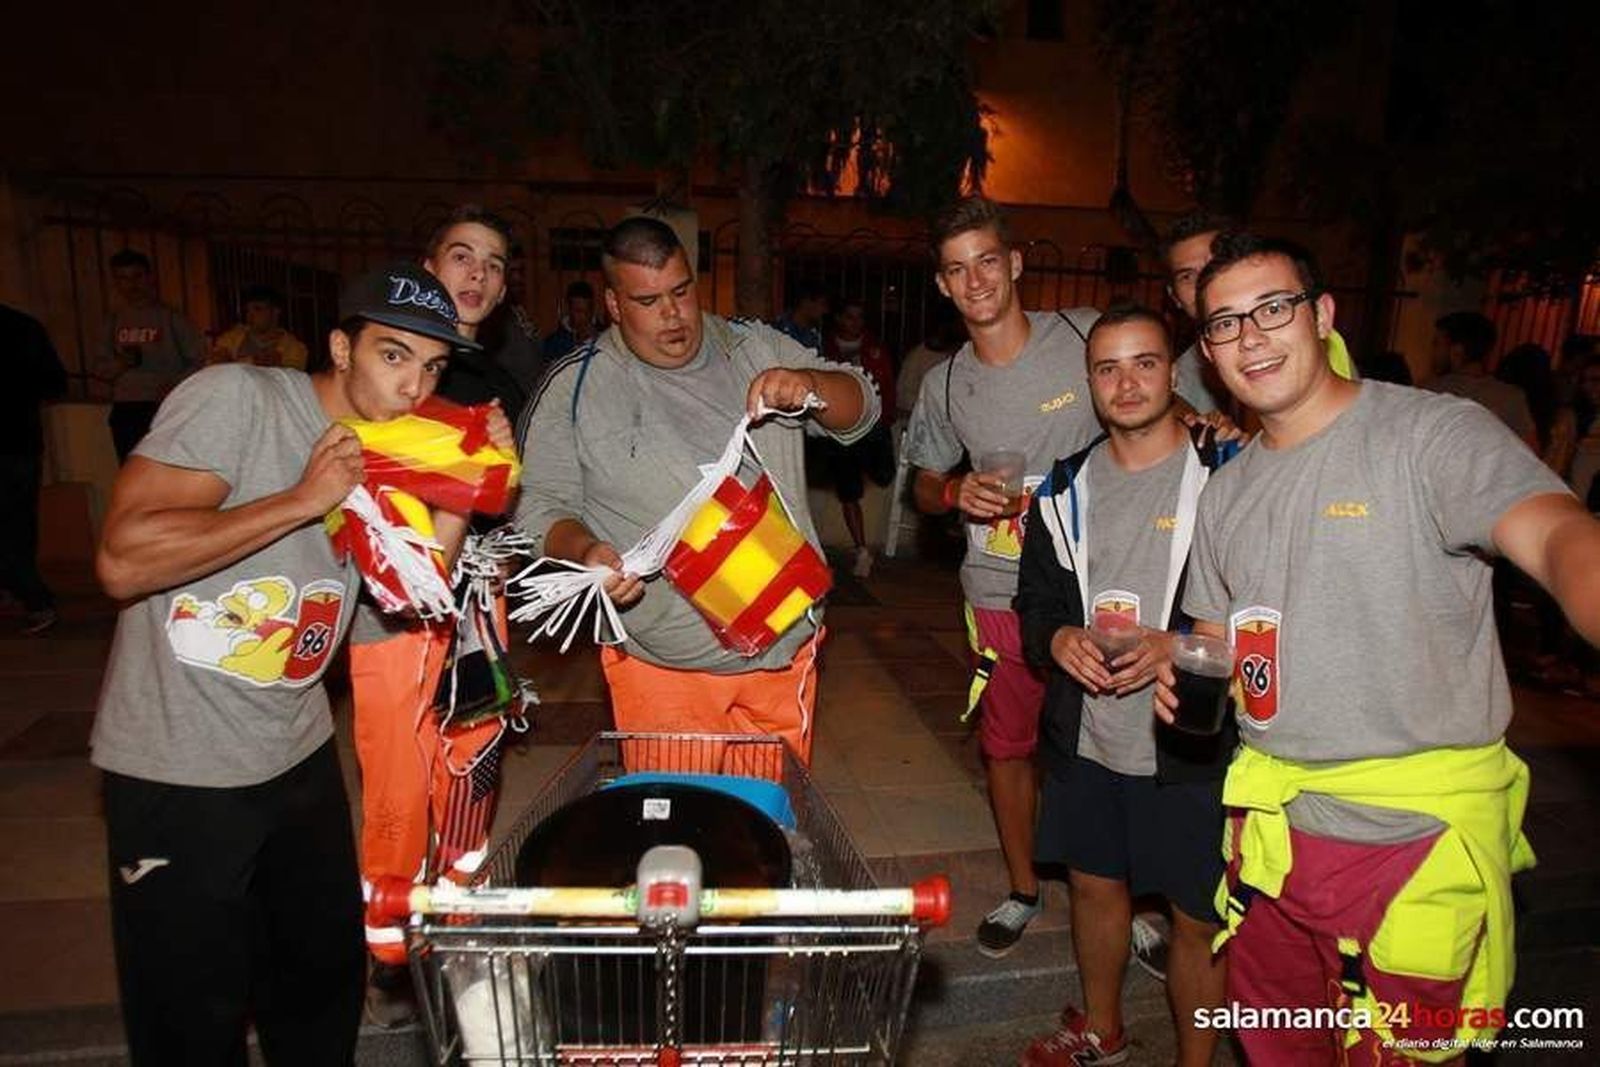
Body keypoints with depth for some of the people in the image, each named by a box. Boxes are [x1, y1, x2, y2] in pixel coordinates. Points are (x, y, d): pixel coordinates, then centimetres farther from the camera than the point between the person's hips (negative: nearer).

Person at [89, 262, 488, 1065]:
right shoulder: (237, 397, -18)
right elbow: (122, 561, -25)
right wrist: (303, 499, -24)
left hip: (300, 757, 6)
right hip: (178, 773, -6)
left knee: (329, 976, 18)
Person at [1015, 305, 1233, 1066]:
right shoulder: (1064, 488, 6)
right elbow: (1034, 598, 12)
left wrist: (1182, 647, -23)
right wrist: (1058, 638, -9)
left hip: (1191, 747, -5)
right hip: (1085, 740, 5)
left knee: (1198, 917, 9)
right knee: (1095, 884, 21)